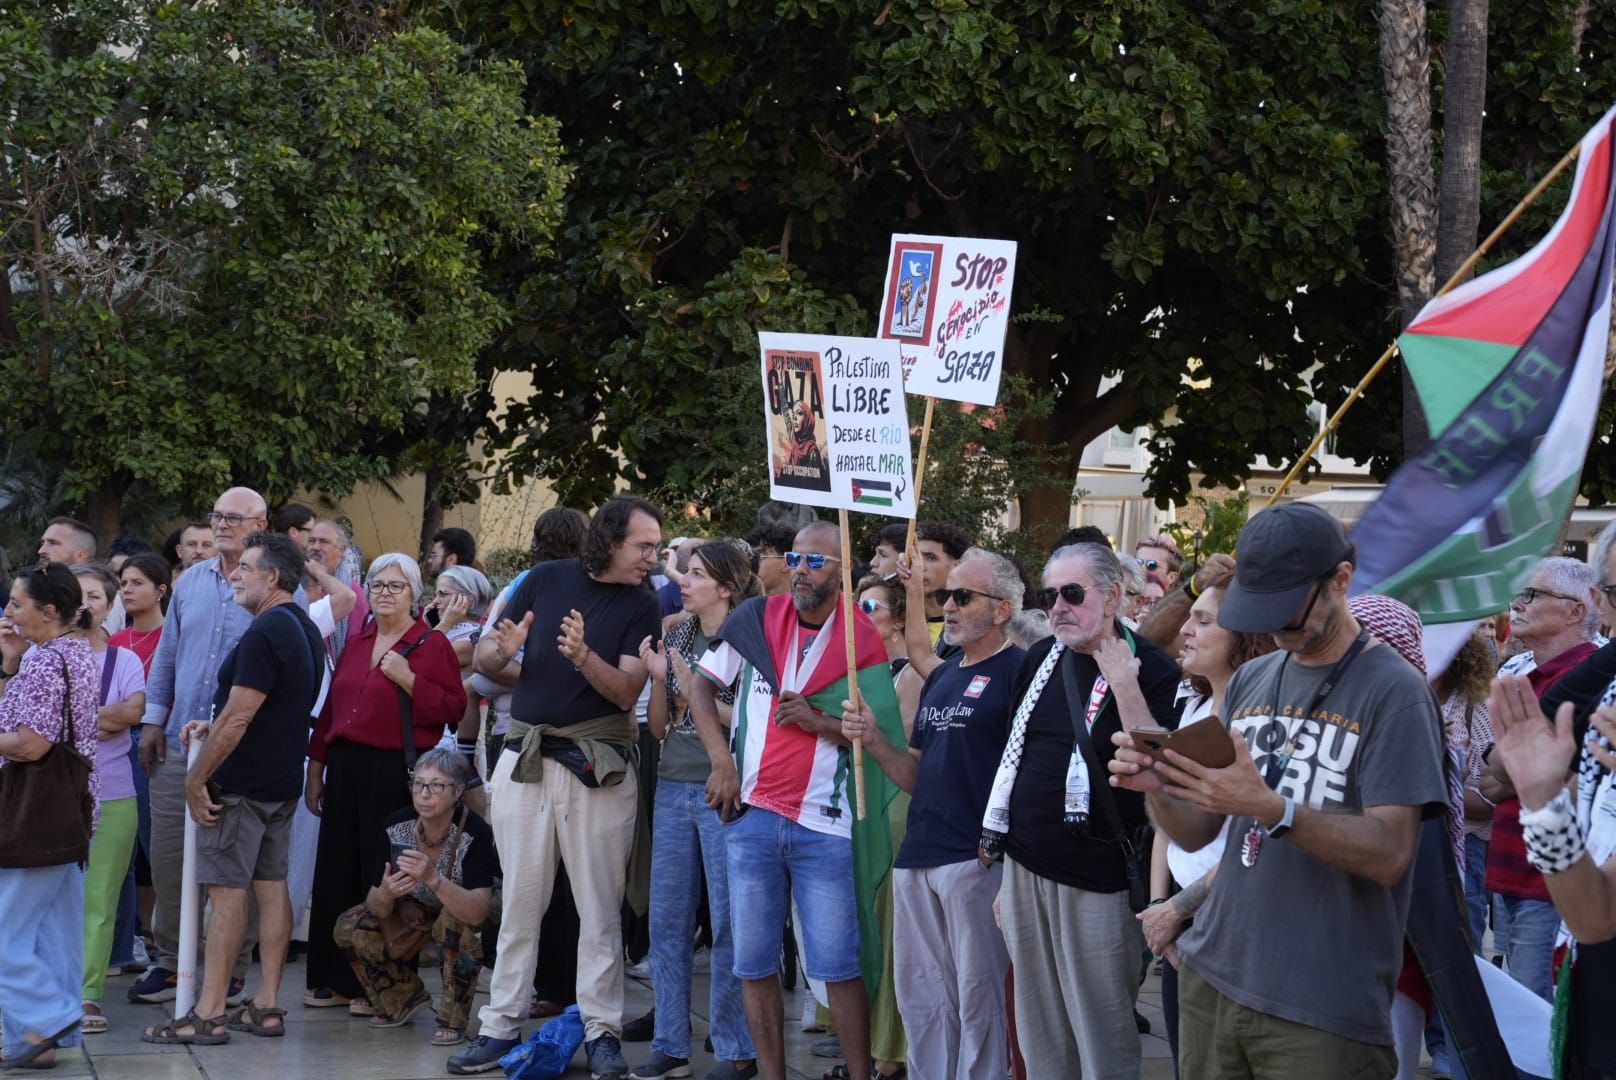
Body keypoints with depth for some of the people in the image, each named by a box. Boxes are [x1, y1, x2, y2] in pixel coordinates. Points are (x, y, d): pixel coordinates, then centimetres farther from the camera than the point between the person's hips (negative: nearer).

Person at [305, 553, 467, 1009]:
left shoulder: (433, 645, -2)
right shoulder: (356, 644, 16)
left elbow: (453, 707, -9)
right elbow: (331, 708, 18)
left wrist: (408, 680, -18)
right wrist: (316, 769, 16)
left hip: (396, 773, -6)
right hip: (346, 768, 6)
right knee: (337, 874, 7)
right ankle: (336, 979, 15)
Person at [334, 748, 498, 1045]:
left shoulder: (475, 832, -32)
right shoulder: (398, 826, -19)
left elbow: (478, 912, -42)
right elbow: (378, 910, -15)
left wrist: (433, 878, -55)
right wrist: (384, 895, -40)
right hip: (421, 911, 5)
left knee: (455, 920, -38)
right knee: (350, 928, -13)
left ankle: (453, 1021, -18)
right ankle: (406, 998, 12)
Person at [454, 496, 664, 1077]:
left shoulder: (641, 605, 1)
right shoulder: (545, 580, 5)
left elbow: (626, 692, -10)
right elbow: (484, 658, 9)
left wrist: (584, 658, -28)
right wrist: (502, 650, -14)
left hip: (598, 766, -1)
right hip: (524, 760, 1)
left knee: (600, 907, 0)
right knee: (519, 902, 5)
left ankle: (602, 1030, 6)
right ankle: (502, 1026, 10)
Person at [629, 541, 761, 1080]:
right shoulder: (676, 636, 12)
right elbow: (659, 727, 12)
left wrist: (694, 687, -14)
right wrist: (658, 679, -4)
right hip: (674, 787, 6)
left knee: (728, 923, -3)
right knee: (666, 921, 7)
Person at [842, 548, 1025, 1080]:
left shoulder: (1017, 673, -7)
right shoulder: (940, 677, 18)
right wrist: (874, 741, 1)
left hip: (977, 857, -8)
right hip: (917, 857, 8)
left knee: (977, 996, -3)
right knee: (921, 996, 12)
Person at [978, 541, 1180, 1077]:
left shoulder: (1149, 668, -9)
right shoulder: (1040, 660, 9)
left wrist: (1124, 685, -26)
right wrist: (1001, 849, 17)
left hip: (1095, 879, -6)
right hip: (1024, 869, 6)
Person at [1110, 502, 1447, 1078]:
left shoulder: (1394, 691, -10)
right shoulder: (1250, 681, 10)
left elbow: (1388, 853, -17)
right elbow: (1197, 833, 11)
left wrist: (1272, 809, -29)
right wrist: (1157, 787, -10)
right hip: (1213, 976, 6)